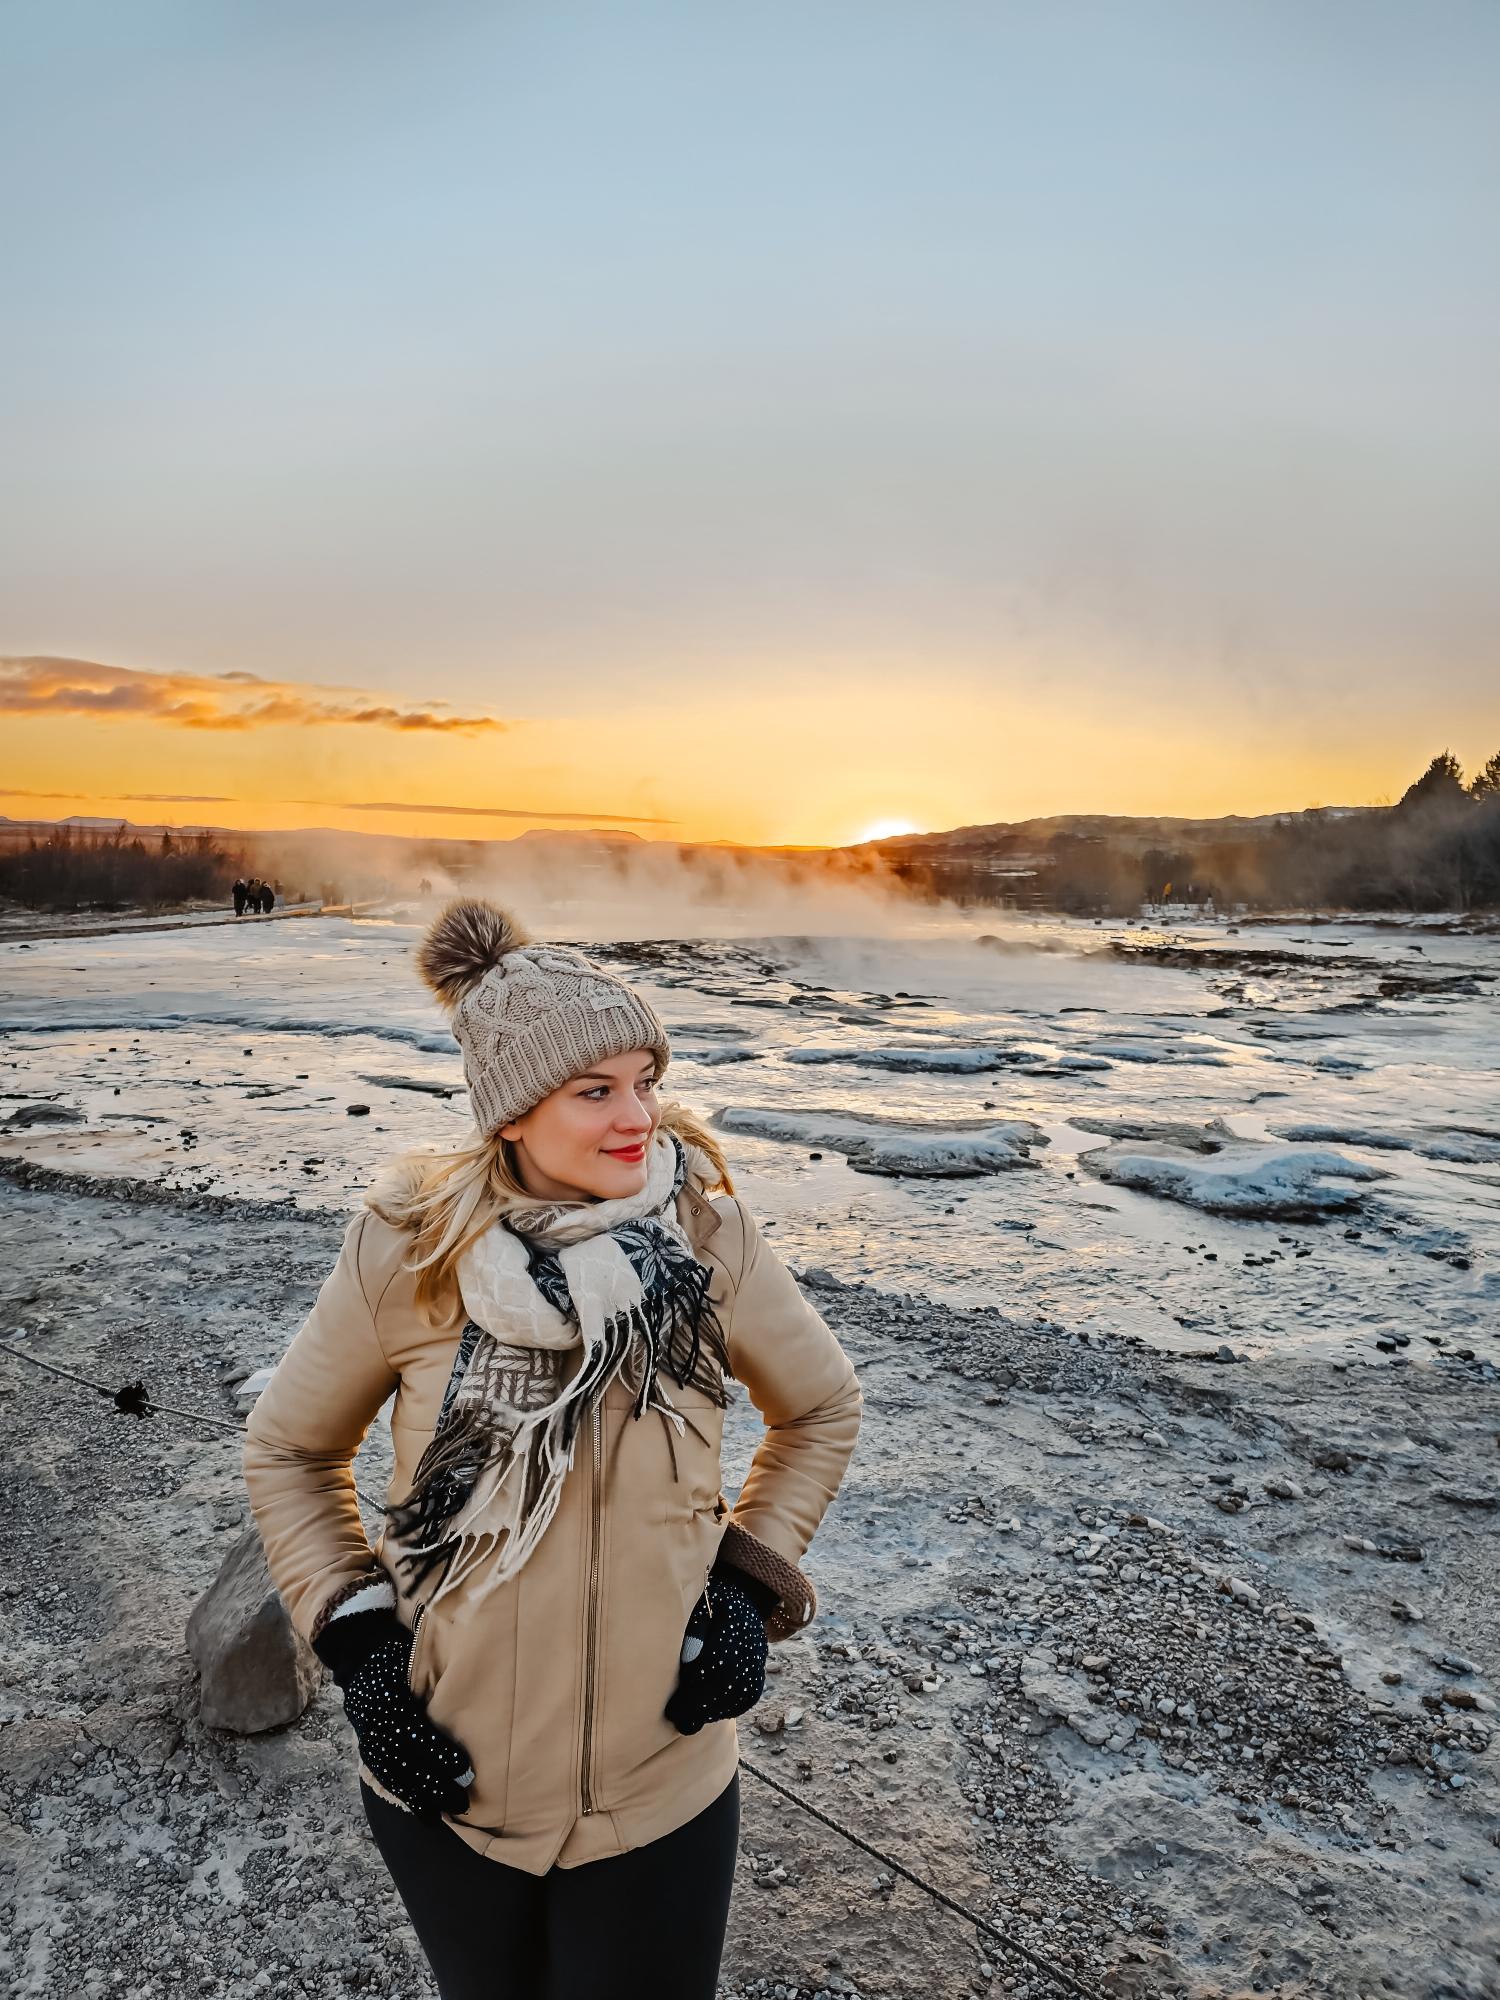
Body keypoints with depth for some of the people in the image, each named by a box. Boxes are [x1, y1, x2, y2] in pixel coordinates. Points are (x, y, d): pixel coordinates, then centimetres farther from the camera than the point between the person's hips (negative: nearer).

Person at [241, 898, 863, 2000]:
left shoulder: (710, 1236, -15)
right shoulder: (409, 1250, -16)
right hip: (448, 1783, 1)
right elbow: (288, 1450, 0)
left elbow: (823, 1408, 3)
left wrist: (752, 1587, -5)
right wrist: (356, 1642, -7)